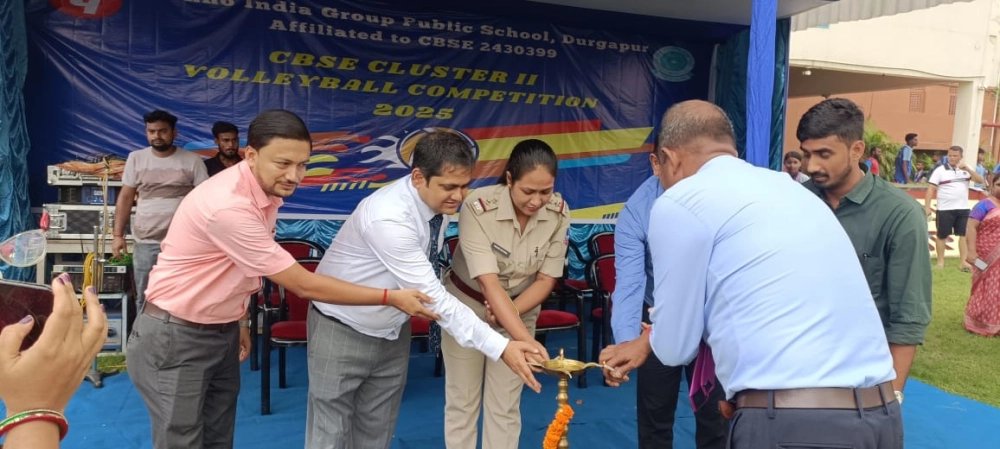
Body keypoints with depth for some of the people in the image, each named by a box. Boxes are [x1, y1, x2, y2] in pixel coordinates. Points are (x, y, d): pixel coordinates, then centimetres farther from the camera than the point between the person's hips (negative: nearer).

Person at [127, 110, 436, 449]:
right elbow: (303, 285, -27)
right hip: (174, 338, -8)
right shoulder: (229, 205, -31)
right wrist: (391, 298, -23)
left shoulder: (267, 191, -2)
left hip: (222, 332, 8)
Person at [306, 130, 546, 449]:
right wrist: (501, 348, -37)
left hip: (393, 331, 7)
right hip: (343, 330, -6)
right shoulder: (388, 218, -34)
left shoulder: (441, 201, -11)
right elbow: (433, 296, -36)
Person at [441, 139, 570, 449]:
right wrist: (528, 342, -42)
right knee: (462, 401, 8)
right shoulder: (478, 207, -30)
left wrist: (508, 314, -23)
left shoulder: (559, 213, -19)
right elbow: (489, 284, -34)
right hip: (468, 307, -2)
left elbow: (546, 279, -10)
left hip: (520, 310, 2)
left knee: (505, 406, 8)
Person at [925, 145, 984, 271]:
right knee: (941, 235, 4)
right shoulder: (940, 170, -5)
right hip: (945, 209, -3)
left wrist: (967, 169, -16)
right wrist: (927, 207, -15)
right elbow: (931, 189, -8)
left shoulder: (966, 169, 7)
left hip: (963, 209, 4)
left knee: (964, 235, 5)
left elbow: (980, 180, -4)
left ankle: (963, 262, 11)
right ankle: (940, 262, 13)